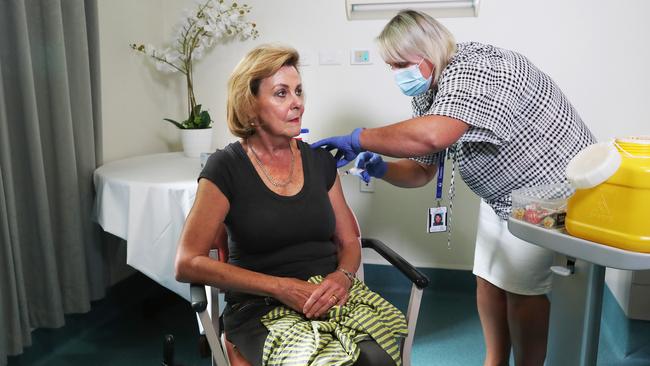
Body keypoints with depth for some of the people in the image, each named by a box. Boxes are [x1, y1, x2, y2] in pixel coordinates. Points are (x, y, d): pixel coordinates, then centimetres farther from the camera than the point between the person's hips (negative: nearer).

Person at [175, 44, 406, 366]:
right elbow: (188, 264, -9)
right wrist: (280, 287, -15)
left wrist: (343, 276, -9)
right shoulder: (226, 168, -4)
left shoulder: (319, 161, 9)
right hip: (261, 310, -3)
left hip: (331, 299, 4)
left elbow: (349, 241, 16)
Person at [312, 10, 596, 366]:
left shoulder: (472, 67, -28)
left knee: (521, 286, -2)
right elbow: (421, 171, 5)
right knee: (488, 278, 11)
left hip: (550, 186, -8)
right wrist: (381, 169, -15)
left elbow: (432, 136, -47)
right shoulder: (425, 98, 0)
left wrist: (358, 139, -36)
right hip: (501, 195, 9)